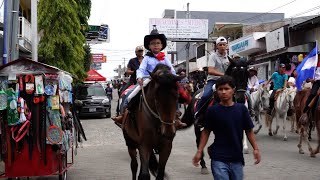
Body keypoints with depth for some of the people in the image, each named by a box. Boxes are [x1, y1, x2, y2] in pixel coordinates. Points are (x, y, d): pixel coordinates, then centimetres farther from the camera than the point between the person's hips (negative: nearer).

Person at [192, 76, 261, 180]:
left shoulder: (241, 109, 0)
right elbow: (206, 132, 2)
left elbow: (249, 131, 5)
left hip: (237, 158, 3)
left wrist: (255, 149, -3)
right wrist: (199, 151, -1)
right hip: (219, 158, -2)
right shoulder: (212, 110, -4)